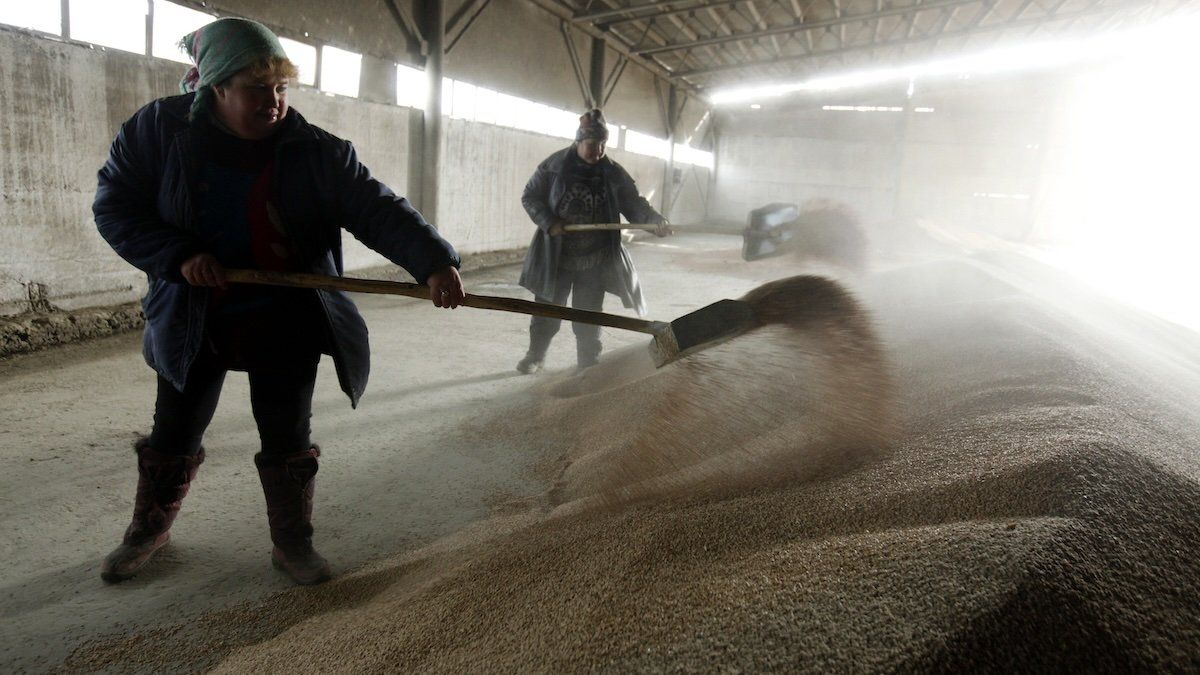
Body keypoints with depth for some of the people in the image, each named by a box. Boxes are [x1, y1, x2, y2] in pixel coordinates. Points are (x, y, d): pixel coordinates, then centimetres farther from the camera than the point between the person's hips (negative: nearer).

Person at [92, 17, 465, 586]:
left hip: (286, 322, -1)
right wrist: (179, 256, -20)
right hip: (192, 319, 1)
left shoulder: (316, 152, -11)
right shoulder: (159, 130, -8)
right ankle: (148, 532, 41)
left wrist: (434, 261, -36)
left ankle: (292, 543, 27)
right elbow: (114, 205, -3)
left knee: (288, 437, 6)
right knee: (174, 435, 15)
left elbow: (378, 210, -20)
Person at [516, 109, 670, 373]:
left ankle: (589, 365, 20)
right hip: (555, 256, 0)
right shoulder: (554, 165, -6)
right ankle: (535, 356, 32)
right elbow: (530, 197, -1)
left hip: (594, 259, 0)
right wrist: (548, 222, -16)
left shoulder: (613, 173, -3)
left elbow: (634, 203, -3)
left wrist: (656, 221, -21)